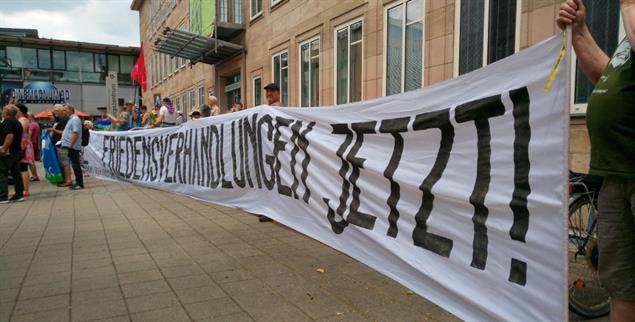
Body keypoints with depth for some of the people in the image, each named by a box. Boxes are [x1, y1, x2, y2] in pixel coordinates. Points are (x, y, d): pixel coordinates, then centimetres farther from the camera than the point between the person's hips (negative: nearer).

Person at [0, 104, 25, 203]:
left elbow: (10, 136, -25)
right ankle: (19, 195, 15)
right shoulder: (17, 122, 16)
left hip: (8, 152, -9)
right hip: (17, 151, 9)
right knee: (16, 173, 12)